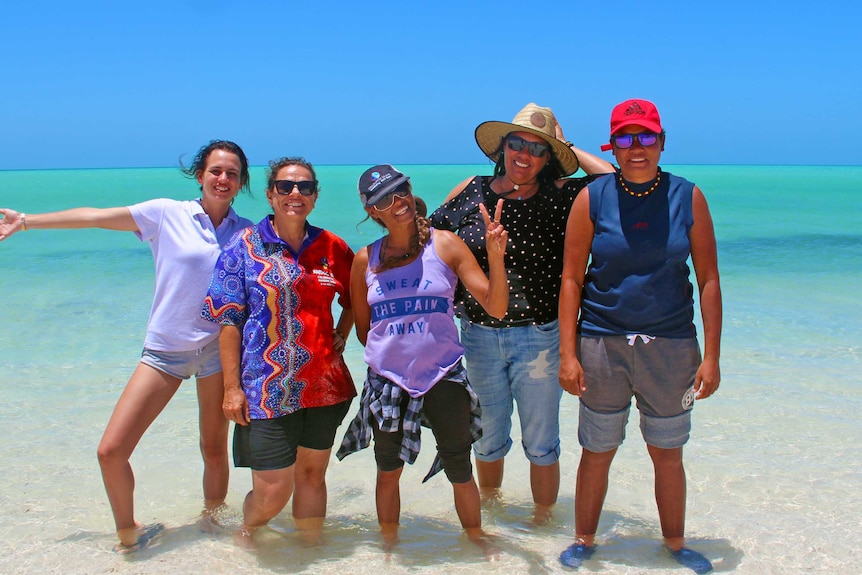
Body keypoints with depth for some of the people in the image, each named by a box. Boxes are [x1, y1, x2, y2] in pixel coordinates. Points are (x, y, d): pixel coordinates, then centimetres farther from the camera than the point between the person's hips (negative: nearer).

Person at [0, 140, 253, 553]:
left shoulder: (246, 233, 3)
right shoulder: (168, 214, -2)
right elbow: (96, 217, 0)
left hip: (218, 348, 1)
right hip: (164, 349, -1)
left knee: (214, 450, 9)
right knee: (111, 450, -5)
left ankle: (212, 522, 35)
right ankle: (127, 534, 19)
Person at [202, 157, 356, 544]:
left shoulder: (332, 247, 4)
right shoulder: (244, 246, -3)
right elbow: (229, 320, -5)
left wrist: (342, 335, 5)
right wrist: (232, 387, -9)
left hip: (324, 384, 3)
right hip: (268, 390, -3)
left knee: (312, 474, 13)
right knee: (272, 492, -1)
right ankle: (245, 536, 32)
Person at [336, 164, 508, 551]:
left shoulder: (445, 245, -6)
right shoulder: (365, 260, -1)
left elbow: (496, 308, -12)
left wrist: (496, 256, -24)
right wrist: (393, 351, 5)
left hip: (444, 376, -1)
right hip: (387, 381, 2)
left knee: (460, 471, 9)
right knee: (388, 472, 16)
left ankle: (477, 541, 33)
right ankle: (389, 548, 37)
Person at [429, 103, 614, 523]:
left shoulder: (559, 197, -4)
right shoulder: (472, 191, 2)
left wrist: (569, 149, -3)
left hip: (539, 337, -2)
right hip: (479, 335, 2)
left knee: (541, 443, 8)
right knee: (488, 437, 18)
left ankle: (543, 519, 27)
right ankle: (488, 507, 40)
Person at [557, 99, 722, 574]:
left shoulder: (688, 197, -1)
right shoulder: (592, 198, -3)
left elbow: (709, 281, 0)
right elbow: (571, 280, -3)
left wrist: (711, 356, -4)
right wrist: (568, 354, -8)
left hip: (671, 345, 1)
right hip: (602, 343, -1)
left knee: (668, 454, 13)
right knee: (597, 452, 10)